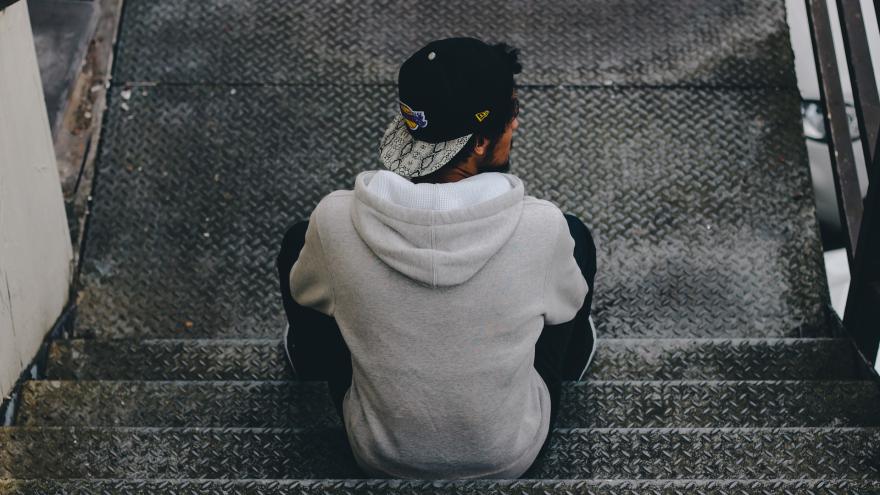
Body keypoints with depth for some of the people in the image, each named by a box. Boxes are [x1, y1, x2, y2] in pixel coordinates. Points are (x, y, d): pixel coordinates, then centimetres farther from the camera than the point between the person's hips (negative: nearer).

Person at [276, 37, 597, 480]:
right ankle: (573, 358, 47)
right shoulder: (541, 227, -28)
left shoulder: (336, 222, -26)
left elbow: (304, 294, -1)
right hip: (513, 455, 0)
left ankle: (311, 356, 50)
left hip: (381, 457, 1)